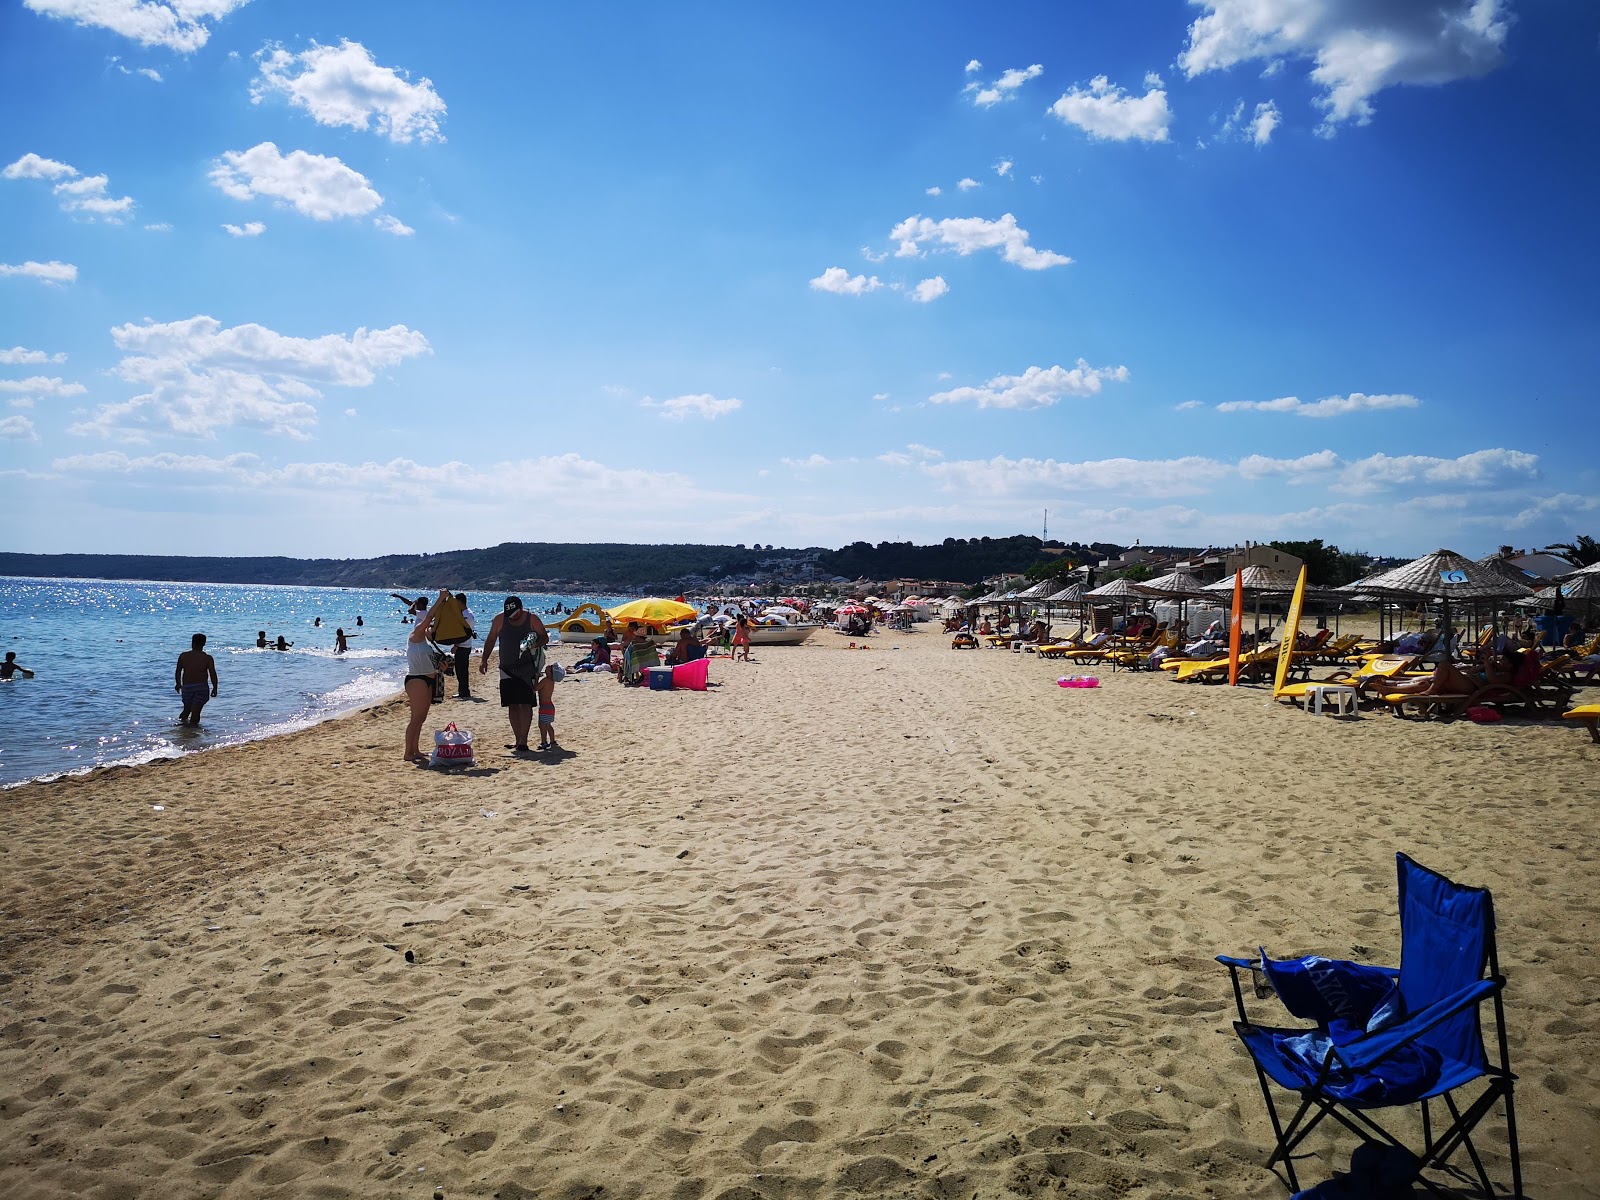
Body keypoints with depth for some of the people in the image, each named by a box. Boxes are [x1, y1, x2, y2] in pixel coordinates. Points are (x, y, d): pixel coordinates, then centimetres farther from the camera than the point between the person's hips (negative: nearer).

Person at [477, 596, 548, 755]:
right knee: (512, 705, 5)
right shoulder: (499, 620, 1)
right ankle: (517, 739, 13)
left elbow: (544, 638, 2)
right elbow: (491, 640, 9)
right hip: (507, 669, 3)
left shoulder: (532, 619, -4)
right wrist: (484, 659, 2)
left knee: (525, 704, -9)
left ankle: (523, 741, -10)